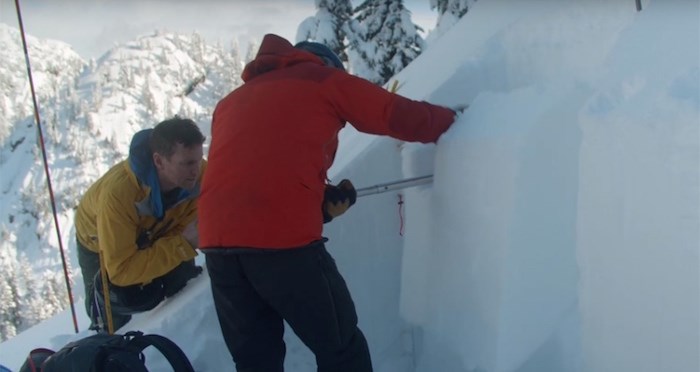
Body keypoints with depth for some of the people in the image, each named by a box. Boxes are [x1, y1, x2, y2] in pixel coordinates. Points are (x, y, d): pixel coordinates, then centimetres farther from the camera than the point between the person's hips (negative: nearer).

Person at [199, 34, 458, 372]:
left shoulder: (231, 101, 27)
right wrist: (446, 119, 30)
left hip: (218, 242, 6)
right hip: (285, 240, -5)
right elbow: (402, 117, 10)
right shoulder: (324, 79, 10)